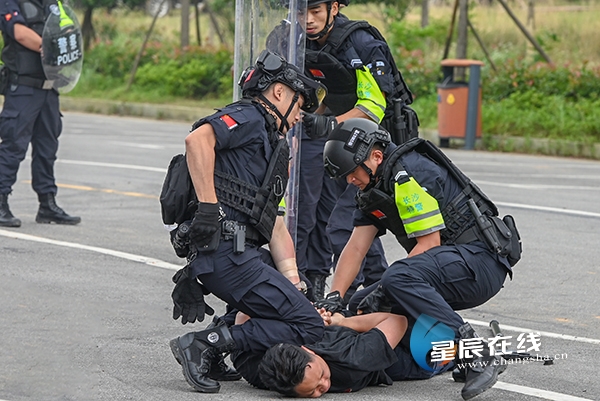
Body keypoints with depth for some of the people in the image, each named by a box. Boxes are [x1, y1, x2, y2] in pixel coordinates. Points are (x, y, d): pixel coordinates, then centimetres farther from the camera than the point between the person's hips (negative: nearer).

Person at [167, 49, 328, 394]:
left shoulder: (273, 148, 30)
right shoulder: (248, 117, 1)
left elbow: (275, 226, 24)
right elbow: (198, 139, -21)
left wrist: (294, 285, 14)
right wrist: (208, 205, -25)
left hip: (239, 254, 9)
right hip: (227, 252, -9)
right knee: (308, 327, -13)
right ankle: (205, 344, -14)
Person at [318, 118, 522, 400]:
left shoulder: (410, 173, -16)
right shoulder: (374, 186, 14)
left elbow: (429, 243, -19)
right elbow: (356, 248, 9)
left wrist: (382, 293, -20)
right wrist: (333, 298, -5)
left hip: (481, 260, -10)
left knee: (398, 279, -35)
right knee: (360, 304, 4)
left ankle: (478, 358, -30)